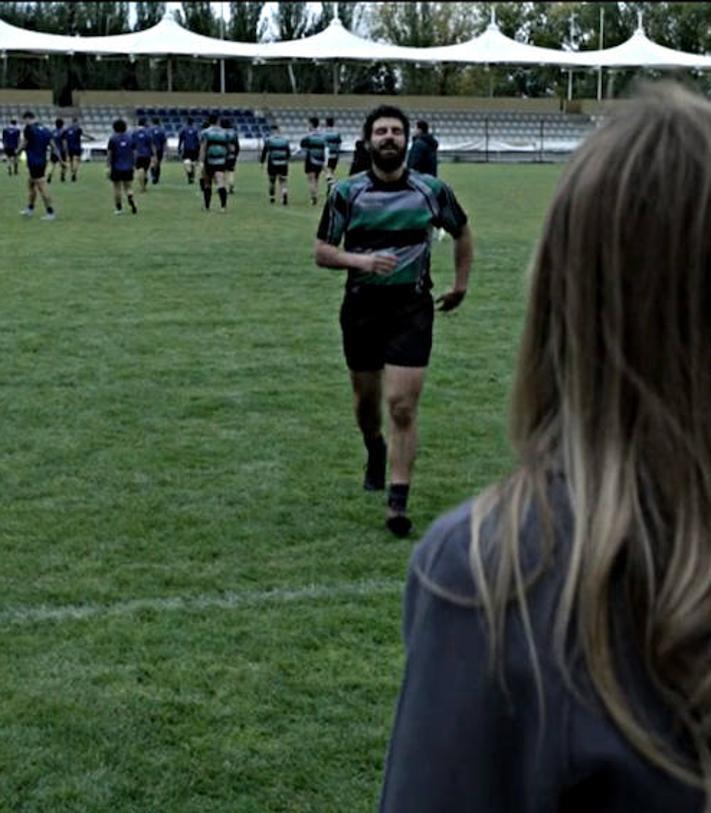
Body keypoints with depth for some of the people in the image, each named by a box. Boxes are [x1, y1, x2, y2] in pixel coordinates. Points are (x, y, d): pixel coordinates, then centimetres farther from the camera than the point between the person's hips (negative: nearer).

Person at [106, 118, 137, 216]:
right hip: (128, 168, 2)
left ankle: (119, 208, 12)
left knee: (117, 188, 8)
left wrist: (108, 167, -6)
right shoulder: (130, 138, 1)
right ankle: (132, 202, -18)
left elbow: (109, 154, -9)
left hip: (116, 168, -2)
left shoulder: (113, 139, -7)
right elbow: (134, 153, 3)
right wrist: (133, 165, 12)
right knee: (128, 187, 8)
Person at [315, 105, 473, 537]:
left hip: (412, 307, -2)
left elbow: (462, 232, 16)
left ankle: (399, 502, -6)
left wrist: (461, 284, 15)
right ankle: (375, 450, 49)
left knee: (403, 405, -10)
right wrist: (360, 260, -19)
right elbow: (322, 250, -1)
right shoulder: (347, 192, -3)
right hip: (362, 306, 2)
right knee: (366, 398, 16)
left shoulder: (432, 190, -2)